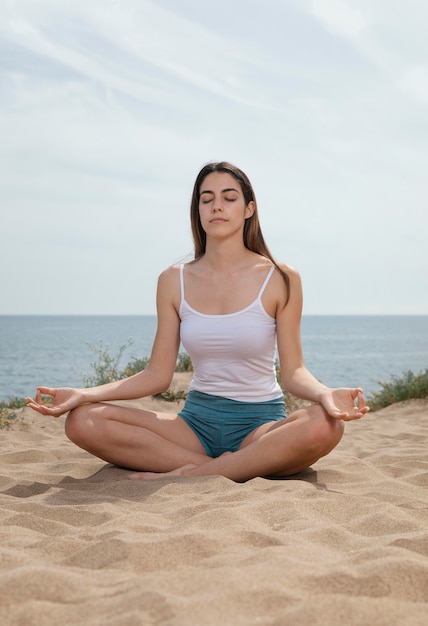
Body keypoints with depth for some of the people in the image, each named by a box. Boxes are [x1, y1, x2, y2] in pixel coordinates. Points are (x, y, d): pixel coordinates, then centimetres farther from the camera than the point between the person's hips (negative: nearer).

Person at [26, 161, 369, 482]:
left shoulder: (280, 279, -2)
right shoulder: (174, 281, 5)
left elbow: (293, 370, -5)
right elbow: (158, 374, 3)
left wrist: (324, 393, -28)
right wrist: (84, 394, -10)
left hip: (261, 422, -2)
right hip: (197, 419, 3)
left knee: (325, 425, -36)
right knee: (83, 421, -19)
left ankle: (191, 474, -25)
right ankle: (228, 469, -22)